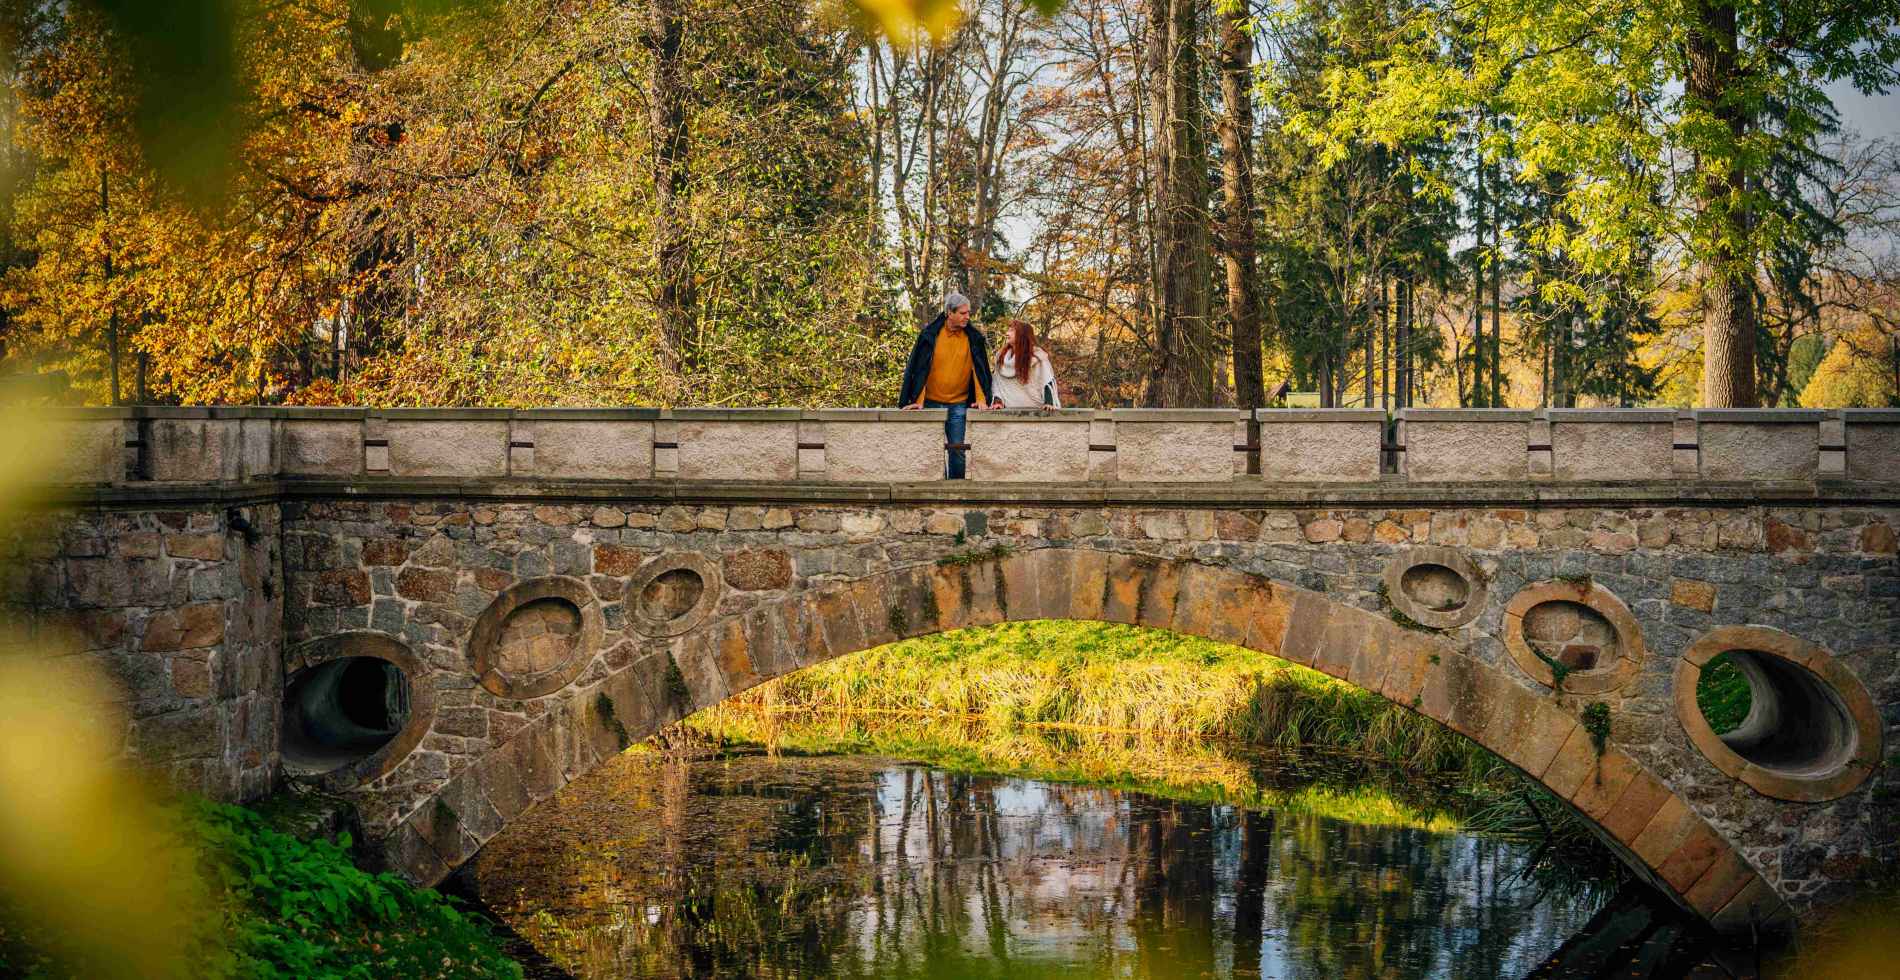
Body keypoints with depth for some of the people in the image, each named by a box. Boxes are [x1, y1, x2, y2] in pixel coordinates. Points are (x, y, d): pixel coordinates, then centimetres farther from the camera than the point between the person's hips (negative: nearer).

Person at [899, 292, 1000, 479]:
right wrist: (917, 400, -9)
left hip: (959, 405, 0)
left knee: (957, 449, 0)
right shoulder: (930, 334, -4)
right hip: (931, 402, 0)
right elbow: (919, 368, -4)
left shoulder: (974, 338, -1)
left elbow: (980, 370, 0)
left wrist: (982, 399, -10)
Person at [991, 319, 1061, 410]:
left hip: (1036, 409, -5)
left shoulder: (1037, 356, -6)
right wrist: (998, 401, 0)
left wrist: (1049, 403, -23)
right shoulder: (1001, 356, 11)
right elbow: (998, 383, 14)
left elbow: (1047, 381, -12)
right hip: (1011, 409, 5)